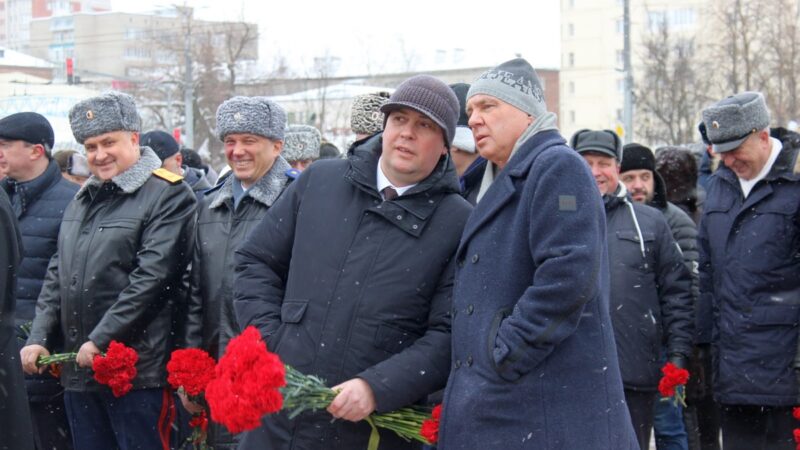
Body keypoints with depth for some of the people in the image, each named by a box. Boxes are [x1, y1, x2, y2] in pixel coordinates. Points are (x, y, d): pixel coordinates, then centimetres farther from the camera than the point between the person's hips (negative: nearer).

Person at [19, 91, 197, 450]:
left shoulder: (167, 195, -8)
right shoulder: (84, 199, 17)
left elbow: (152, 278, -16)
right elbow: (57, 274, 19)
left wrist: (100, 340, -16)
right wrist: (39, 337, 7)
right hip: (79, 368, 7)